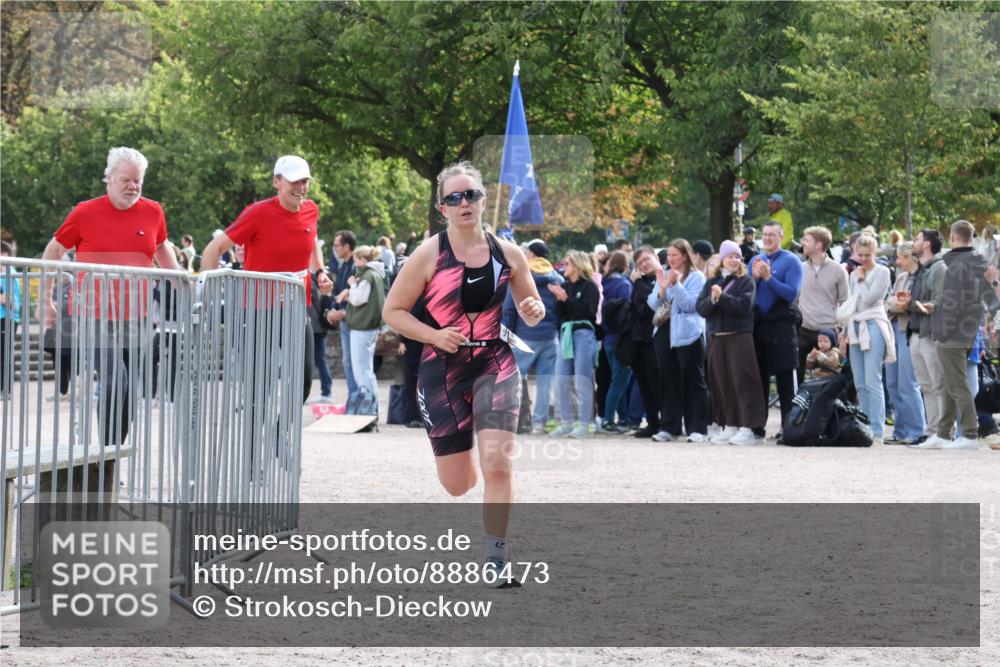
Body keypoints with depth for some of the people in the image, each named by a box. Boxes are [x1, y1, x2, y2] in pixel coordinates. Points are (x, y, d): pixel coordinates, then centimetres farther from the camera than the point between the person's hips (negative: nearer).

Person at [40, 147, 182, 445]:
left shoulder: (153, 213, 5)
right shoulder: (86, 213, -3)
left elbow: (162, 248, 26)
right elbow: (53, 251, 7)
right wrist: (45, 300, 6)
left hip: (137, 317, 4)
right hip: (99, 315, -4)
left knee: (132, 389, 7)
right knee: (114, 383, -15)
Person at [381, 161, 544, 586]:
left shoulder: (508, 254, 1)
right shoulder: (429, 255, -7)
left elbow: (531, 310, 14)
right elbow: (392, 311, -2)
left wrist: (534, 311, -10)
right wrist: (433, 335, -16)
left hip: (495, 364, 1)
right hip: (443, 371, -1)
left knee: (498, 465, -17)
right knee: (456, 485, 6)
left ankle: (496, 560, -7)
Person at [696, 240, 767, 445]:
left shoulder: (746, 281, 2)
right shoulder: (711, 282, 13)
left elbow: (743, 305, -13)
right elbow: (701, 308, 3)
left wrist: (721, 297, -17)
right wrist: (712, 299, -15)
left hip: (740, 336, -4)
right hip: (716, 337, 4)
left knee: (742, 381, -8)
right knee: (721, 382, 4)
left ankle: (747, 428, -9)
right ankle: (729, 426, 11)